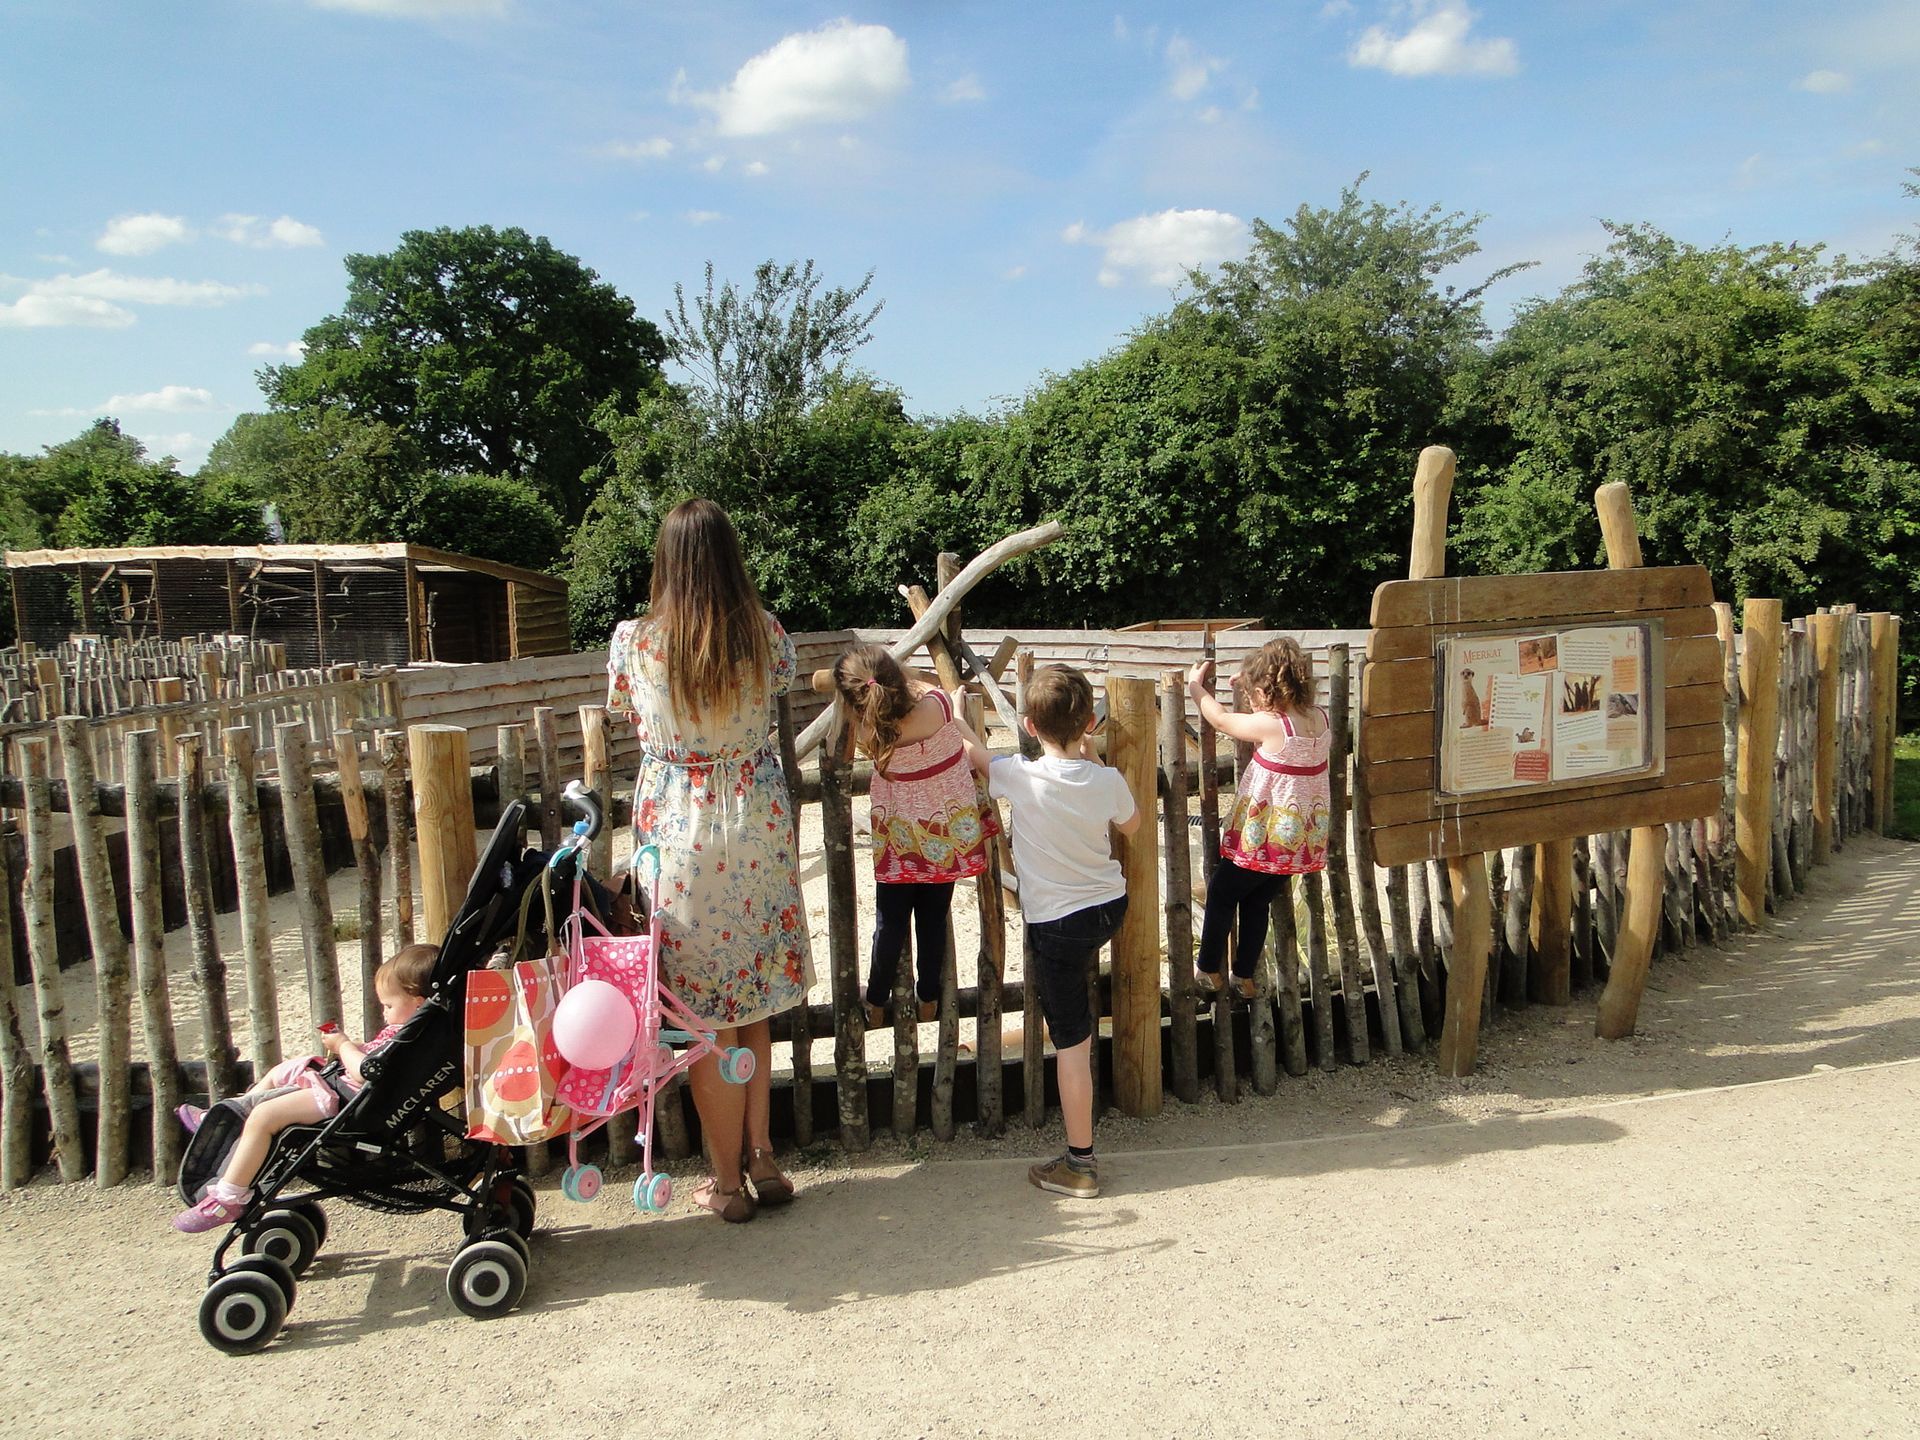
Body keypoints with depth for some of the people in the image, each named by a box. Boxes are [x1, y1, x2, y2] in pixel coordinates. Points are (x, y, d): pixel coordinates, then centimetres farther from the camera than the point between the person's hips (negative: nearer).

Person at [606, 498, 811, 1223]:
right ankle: (760, 1156, 24)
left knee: (703, 1013, 8)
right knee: (752, 1003, 18)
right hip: (758, 826, 2)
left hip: (675, 832, -2)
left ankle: (729, 1180, 19)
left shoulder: (633, 640, -9)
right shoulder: (765, 636, -6)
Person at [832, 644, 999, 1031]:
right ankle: (929, 1000, 31)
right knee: (934, 916, 18)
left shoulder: (868, 732, -27)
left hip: (903, 836, -2)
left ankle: (877, 1005, 28)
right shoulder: (938, 702, -25)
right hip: (949, 827, 2)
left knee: (890, 919, 16)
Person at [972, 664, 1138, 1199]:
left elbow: (971, 749, 0)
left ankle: (1079, 1165, 10)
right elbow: (1131, 825, 15)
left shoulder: (1019, 777, -18)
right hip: (1111, 905, 3)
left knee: (1071, 1040, 2)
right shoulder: (1107, 780, -8)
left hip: (1058, 923, -3)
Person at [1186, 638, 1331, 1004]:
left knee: (1221, 894, 13)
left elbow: (1221, 719, -9)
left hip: (1263, 837, -7)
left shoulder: (1271, 725, -24)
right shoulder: (1320, 718, -4)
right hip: (1301, 835, 7)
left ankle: (1208, 973, 23)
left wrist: (1196, 686, 7)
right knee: (1257, 902, 20)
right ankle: (1244, 978, 28)